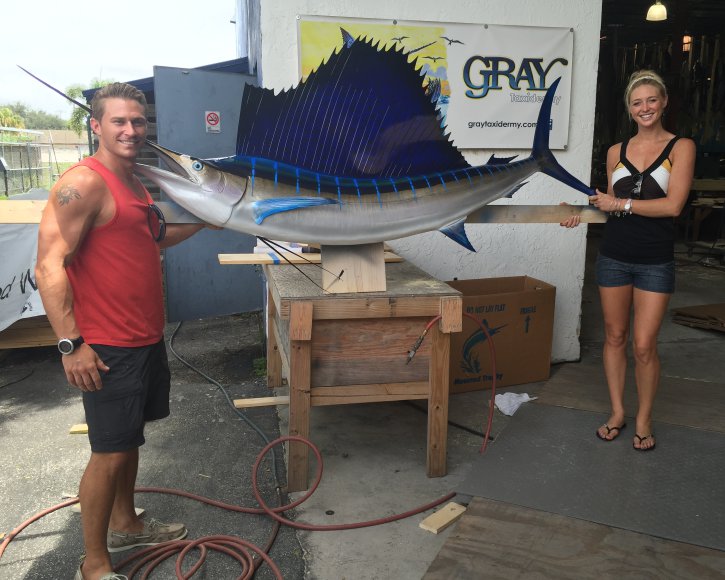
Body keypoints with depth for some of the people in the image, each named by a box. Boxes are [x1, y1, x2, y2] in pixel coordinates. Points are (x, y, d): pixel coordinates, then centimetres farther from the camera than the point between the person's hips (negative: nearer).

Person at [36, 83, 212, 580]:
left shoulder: (134, 182, 13)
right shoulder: (84, 183, -17)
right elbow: (50, 267, -22)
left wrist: (203, 221, 20)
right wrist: (71, 343, -24)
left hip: (147, 338, 9)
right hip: (108, 347, -9)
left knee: (129, 439, 21)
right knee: (109, 454, 0)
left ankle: (125, 525, 40)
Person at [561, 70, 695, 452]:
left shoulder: (680, 147, -3)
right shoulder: (616, 151, 8)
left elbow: (673, 205, -14)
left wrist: (621, 203, -13)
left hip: (655, 262, -3)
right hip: (614, 257, 3)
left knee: (644, 345, -3)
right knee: (614, 336, 10)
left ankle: (644, 420, 18)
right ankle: (617, 412, 25)